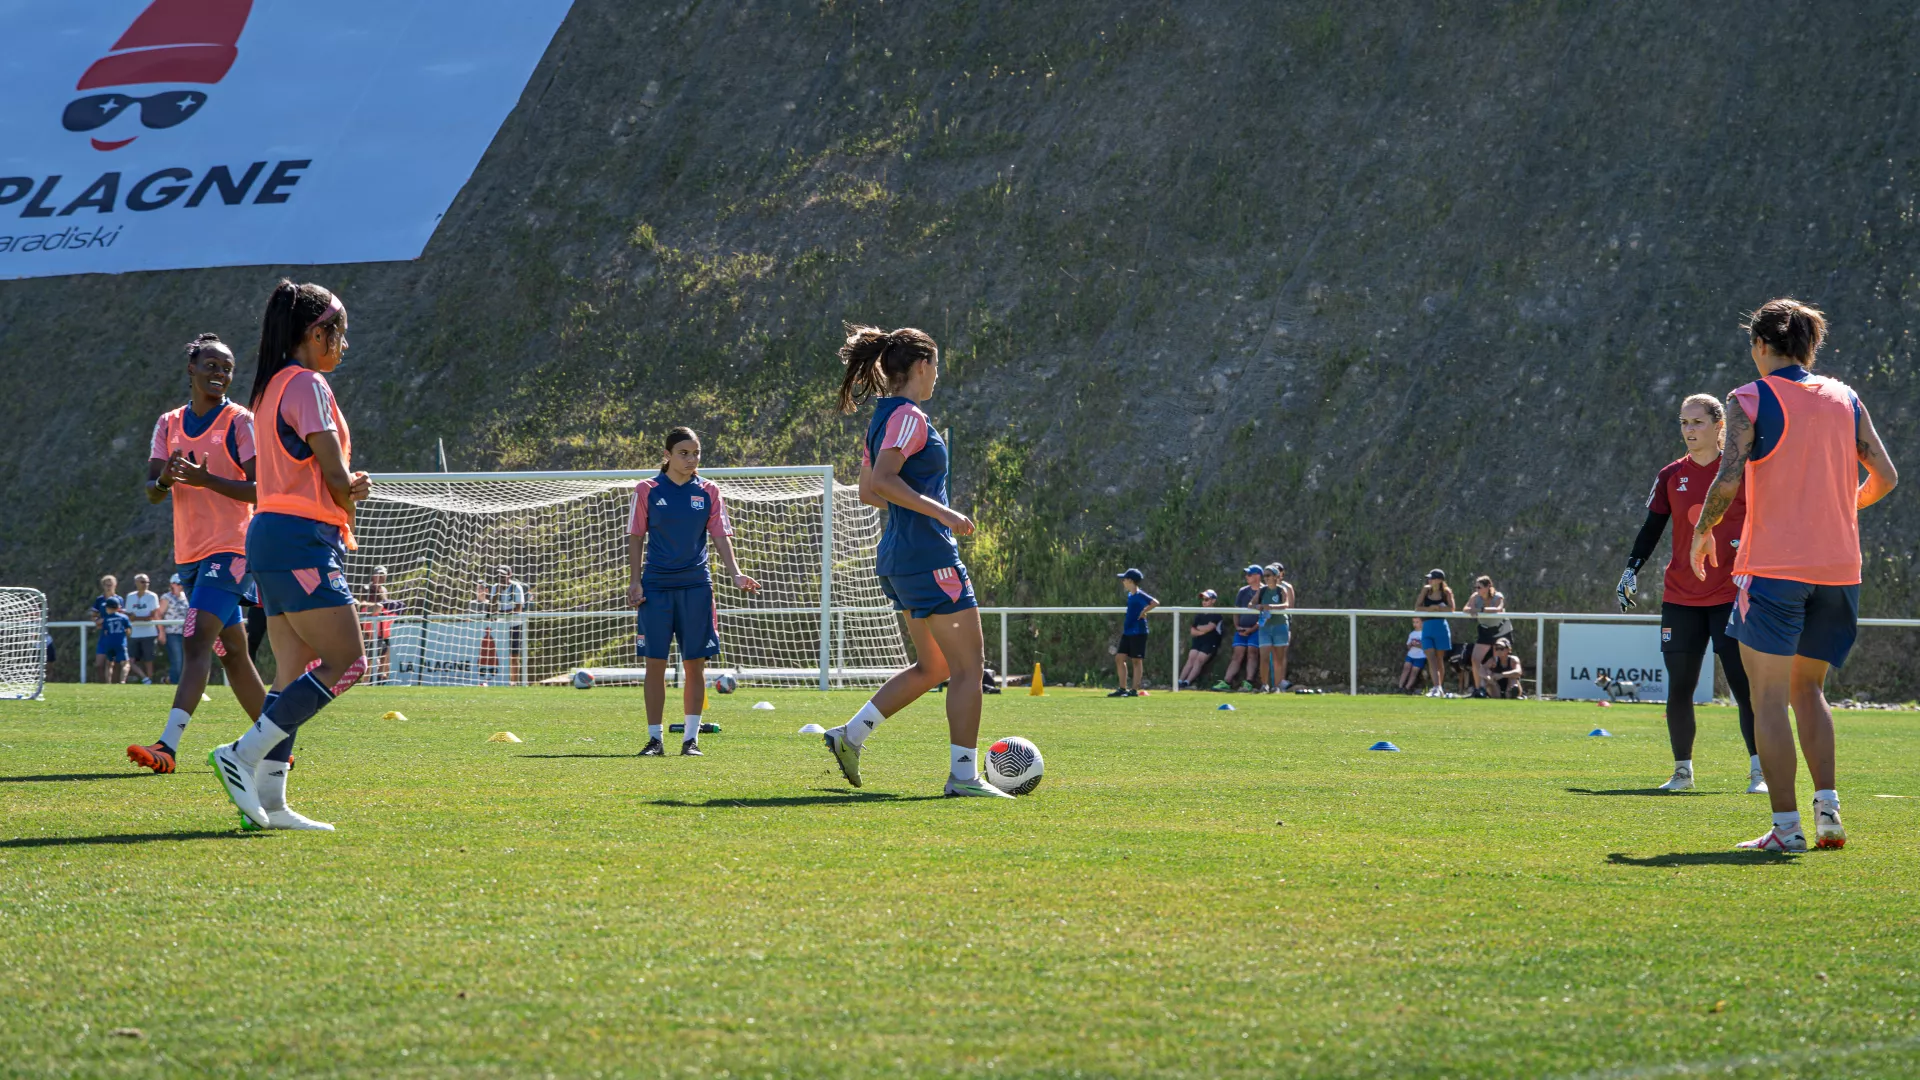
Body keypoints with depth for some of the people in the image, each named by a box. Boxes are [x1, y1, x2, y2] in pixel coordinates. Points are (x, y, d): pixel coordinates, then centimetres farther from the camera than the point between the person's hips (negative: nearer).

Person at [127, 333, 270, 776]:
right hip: (189, 554, 7)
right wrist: (164, 478, -19)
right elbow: (151, 491, 5)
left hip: (230, 551, -7)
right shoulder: (169, 424, 12)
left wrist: (205, 479, -22)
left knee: (196, 642, -18)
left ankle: (168, 746, -27)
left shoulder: (240, 423, -5)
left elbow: (260, 490, -11)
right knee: (231, 652, 11)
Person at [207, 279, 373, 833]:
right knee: (346, 663, -12)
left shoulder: (273, 387, 20)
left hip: (276, 537, 10)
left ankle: (269, 799, 0)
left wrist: (344, 491, -1)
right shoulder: (308, 385, -9)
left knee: (294, 672, 7)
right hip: (302, 541, -10)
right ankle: (242, 754, -16)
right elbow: (338, 479, -12)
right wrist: (348, 505, 9)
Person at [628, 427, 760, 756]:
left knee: (695, 664, 1)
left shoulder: (708, 491, 5)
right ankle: (654, 738, 6)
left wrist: (735, 573, -11)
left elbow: (720, 536, 3)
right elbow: (636, 538, 5)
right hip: (656, 586, -1)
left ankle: (691, 738, 7)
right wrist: (634, 581, -3)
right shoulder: (647, 490, 2)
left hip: (695, 586, 1)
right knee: (655, 664, -1)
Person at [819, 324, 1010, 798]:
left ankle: (851, 734, 12)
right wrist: (941, 512, -24)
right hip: (929, 555, -10)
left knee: (932, 666, 17)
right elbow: (882, 481, -25)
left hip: (897, 557, 10)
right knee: (969, 663, -4)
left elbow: (868, 490, 22)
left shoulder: (883, 418, 16)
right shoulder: (909, 416, -13)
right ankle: (963, 773, -4)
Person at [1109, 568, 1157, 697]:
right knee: (1119, 658, 7)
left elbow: (1155, 603, -27)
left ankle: (1135, 690, 1)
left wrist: (1143, 612, -19)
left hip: (1138, 632, -9)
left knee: (1137, 660, -3)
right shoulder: (1130, 595, 13)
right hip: (1127, 632, 9)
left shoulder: (1140, 595, -14)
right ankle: (1122, 689, 11)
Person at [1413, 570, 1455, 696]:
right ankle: (1437, 687, -16)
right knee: (1431, 658, -10)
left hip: (1441, 626, -2)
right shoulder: (1426, 590, 7)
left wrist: (1436, 608, -18)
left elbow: (1451, 609, -9)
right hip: (1427, 627, 2)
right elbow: (1417, 607, 4)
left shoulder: (1446, 592, 0)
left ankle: (1440, 688, 10)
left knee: (1439, 659, 5)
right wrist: (1429, 609, -13)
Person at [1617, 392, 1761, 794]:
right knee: (1679, 688, 2)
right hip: (1680, 598, 3)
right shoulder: (1672, 475, 7)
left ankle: (1759, 771, -4)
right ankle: (1682, 771, 13)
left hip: (1732, 596, -3)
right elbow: (1651, 529, 9)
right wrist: (1631, 570, -3)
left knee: (1744, 685, -9)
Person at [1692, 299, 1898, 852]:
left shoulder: (1750, 400, -5)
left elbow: (1729, 480, -15)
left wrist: (1703, 532, 1)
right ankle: (1827, 807, 5)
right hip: (1838, 567, 5)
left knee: (1769, 697, 0)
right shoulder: (1846, 399, 10)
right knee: (1807, 687, 19)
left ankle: (1786, 826, -7)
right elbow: (1885, 476, 10)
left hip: (1773, 566, -5)